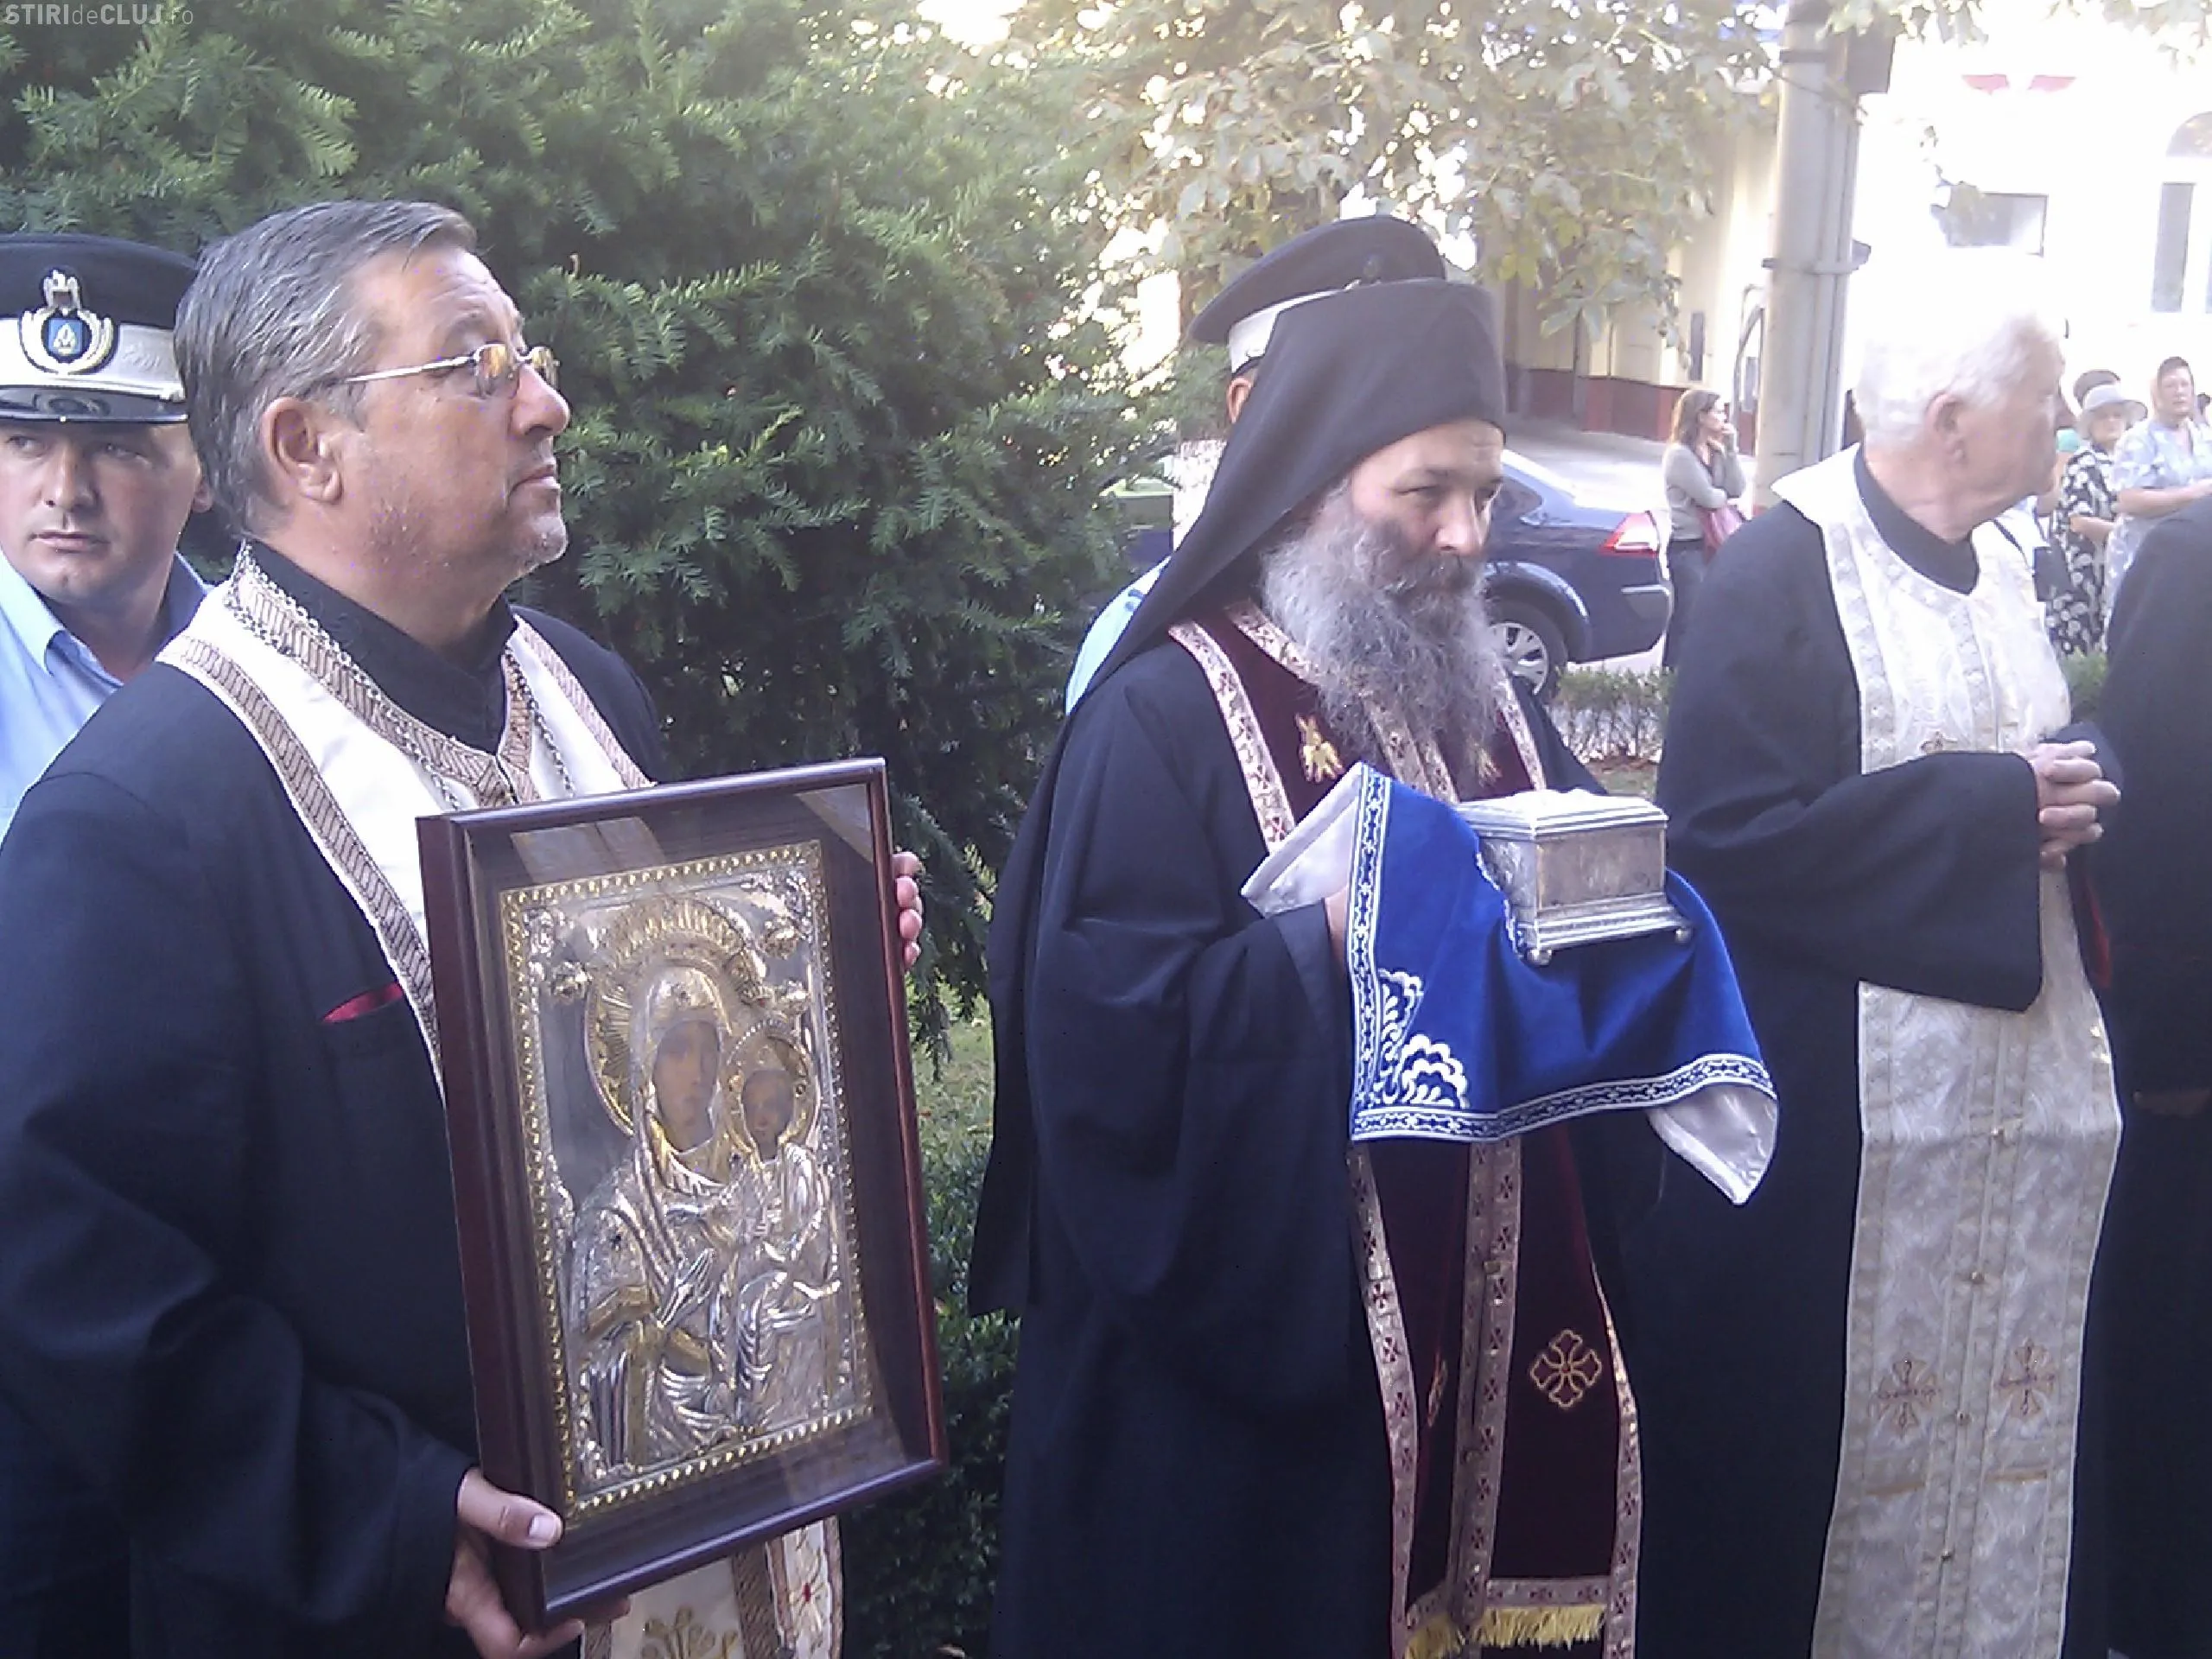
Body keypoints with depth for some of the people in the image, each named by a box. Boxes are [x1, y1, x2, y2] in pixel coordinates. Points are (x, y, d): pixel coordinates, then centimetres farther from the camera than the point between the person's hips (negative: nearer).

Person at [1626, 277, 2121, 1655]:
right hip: (1839, 1104, -7)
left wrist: (2078, 787, -4)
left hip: (2022, 1077, 7)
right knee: (1812, 1431, 3)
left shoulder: (2004, 569, 12)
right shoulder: (1782, 569, -12)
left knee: (2005, 1415, 12)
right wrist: (1996, 804, -16)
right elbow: (1726, 830, -20)